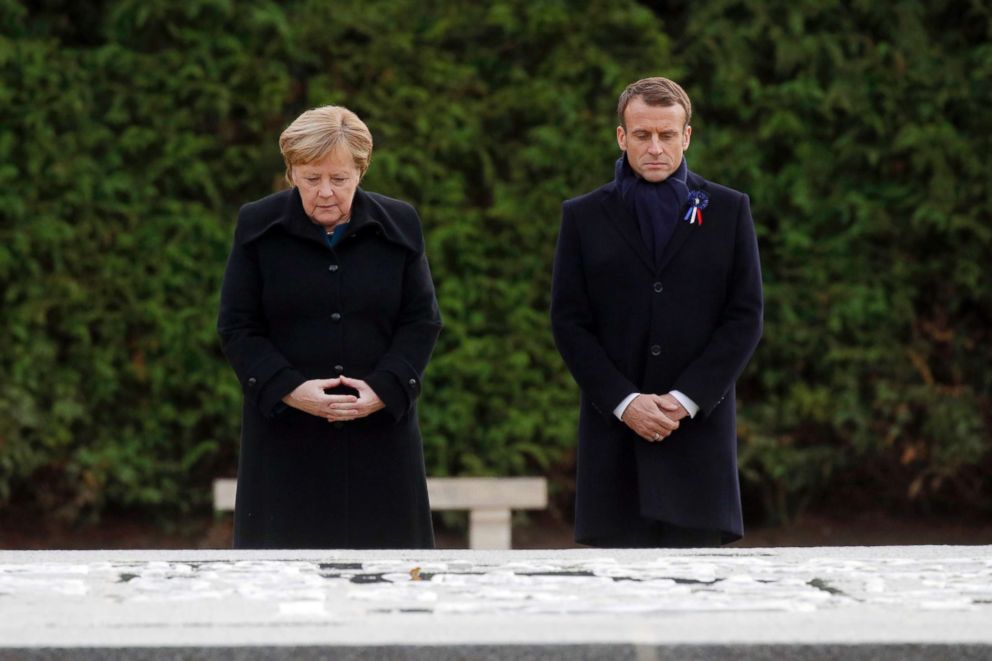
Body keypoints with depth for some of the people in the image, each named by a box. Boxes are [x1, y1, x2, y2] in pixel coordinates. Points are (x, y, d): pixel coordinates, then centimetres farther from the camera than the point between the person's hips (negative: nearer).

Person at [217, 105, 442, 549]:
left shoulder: (398, 226, 5)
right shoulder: (258, 227, 2)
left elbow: (422, 321, 6)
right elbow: (237, 326, 1)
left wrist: (384, 389, -11)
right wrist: (289, 389, -14)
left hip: (379, 432, 1)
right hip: (286, 435, -1)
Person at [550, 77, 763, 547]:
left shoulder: (729, 211, 10)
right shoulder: (584, 217, 10)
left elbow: (746, 318, 4)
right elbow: (568, 323, 4)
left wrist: (687, 399, -7)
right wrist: (624, 402, -9)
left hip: (699, 426, 0)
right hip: (614, 430, 0)